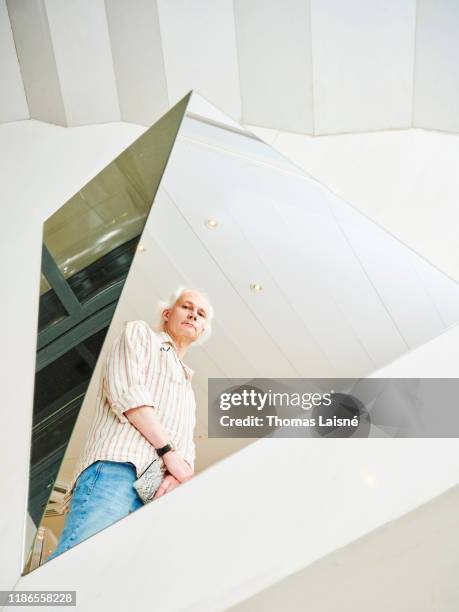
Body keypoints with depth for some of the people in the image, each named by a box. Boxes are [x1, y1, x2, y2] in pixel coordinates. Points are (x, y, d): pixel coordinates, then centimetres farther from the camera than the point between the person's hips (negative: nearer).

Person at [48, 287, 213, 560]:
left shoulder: (188, 391, 37)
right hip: (117, 467, -6)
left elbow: (187, 448, 22)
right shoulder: (140, 333, 18)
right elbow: (126, 390, -1)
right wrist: (168, 451, -6)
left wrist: (180, 470, -4)